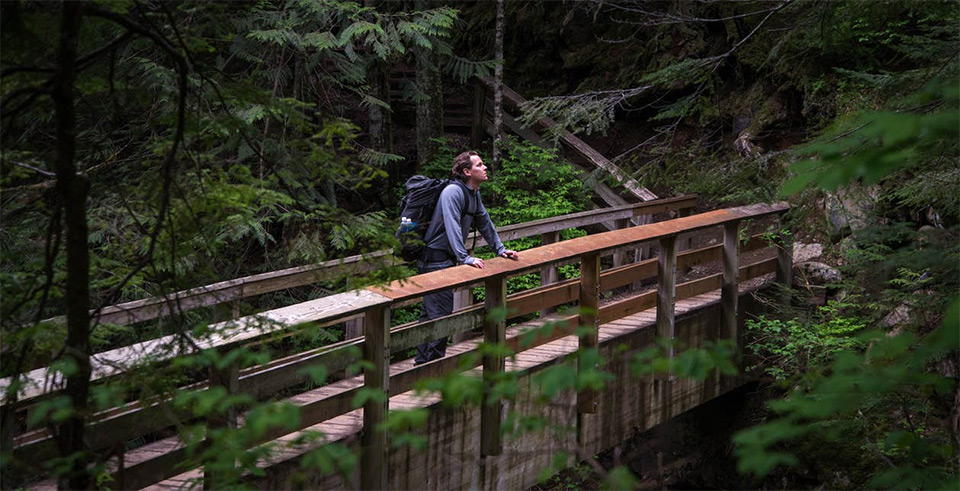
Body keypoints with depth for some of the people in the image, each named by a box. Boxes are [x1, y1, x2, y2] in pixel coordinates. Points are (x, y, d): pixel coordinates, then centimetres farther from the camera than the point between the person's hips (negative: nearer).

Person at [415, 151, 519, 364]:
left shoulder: (474, 194, 12)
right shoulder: (453, 192, -19)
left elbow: (484, 222, 22)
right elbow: (452, 227, -28)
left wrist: (500, 249, 18)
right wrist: (465, 258, -34)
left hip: (447, 259, 10)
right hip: (435, 260, -10)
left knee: (430, 312, 15)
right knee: (440, 313, -9)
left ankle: (422, 360, 23)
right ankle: (434, 362, -5)